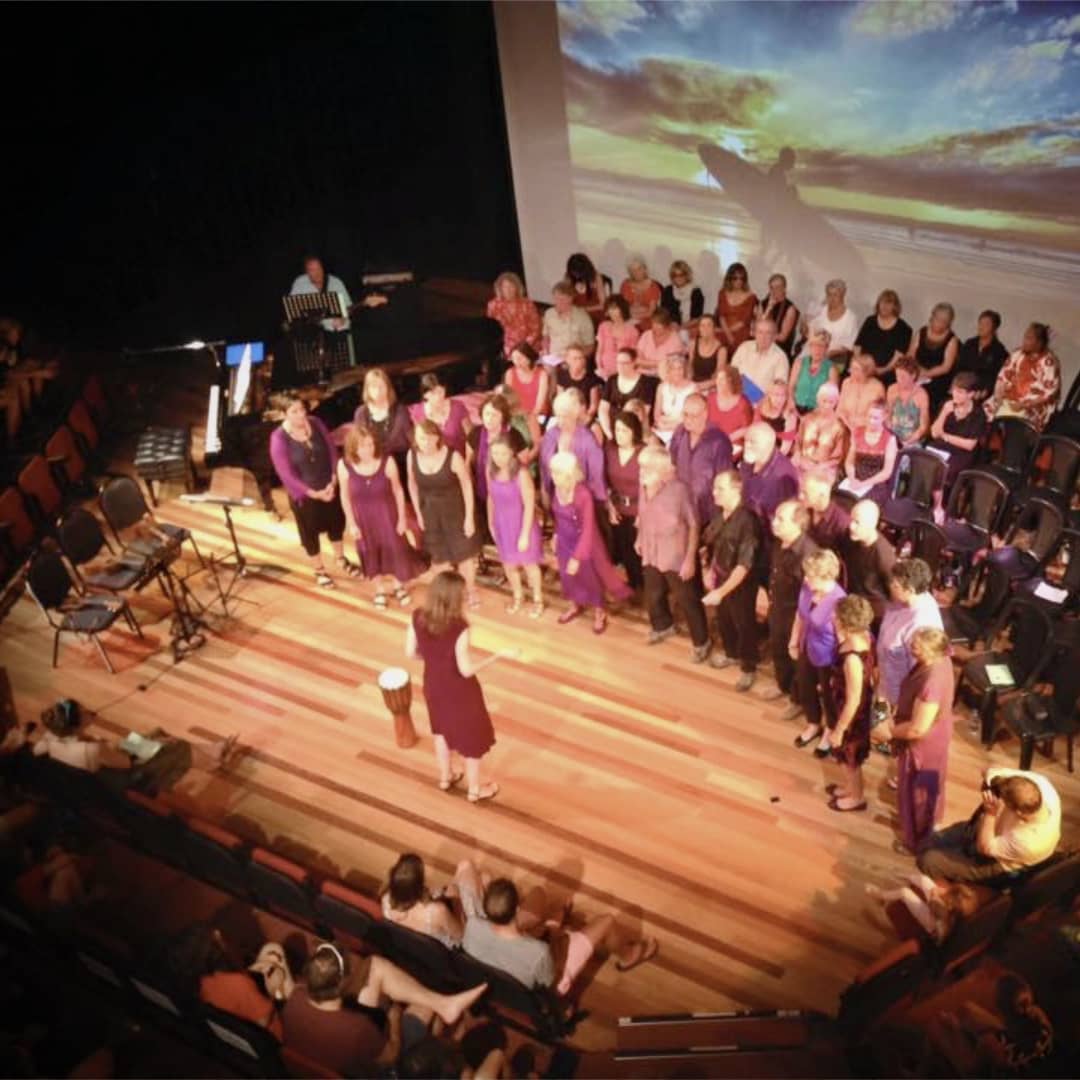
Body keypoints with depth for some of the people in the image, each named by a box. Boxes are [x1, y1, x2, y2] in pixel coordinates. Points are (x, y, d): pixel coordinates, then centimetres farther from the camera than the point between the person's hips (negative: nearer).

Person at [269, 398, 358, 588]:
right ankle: (319, 571, 37)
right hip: (304, 495, -4)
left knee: (336, 523, 22)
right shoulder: (279, 438, -20)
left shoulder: (316, 423, -9)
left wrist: (333, 481, -14)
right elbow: (286, 474, -20)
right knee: (310, 532, 14)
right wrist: (313, 493, -21)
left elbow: (332, 451, -4)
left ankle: (340, 559, 48)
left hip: (329, 488, 4)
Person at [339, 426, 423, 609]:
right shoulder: (344, 466, -20)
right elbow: (345, 496, -8)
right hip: (363, 517, 1)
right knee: (370, 554, 18)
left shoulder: (387, 462, -23)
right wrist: (351, 523, -3)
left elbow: (398, 490, -10)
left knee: (395, 549, 12)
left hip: (387, 514, -1)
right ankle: (380, 590, 42)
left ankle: (399, 586, 41)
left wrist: (402, 518, -5)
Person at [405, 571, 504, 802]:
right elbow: (466, 670, -25)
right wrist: (498, 655, -17)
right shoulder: (459, 628, -33)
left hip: (433, 686, 5)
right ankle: (475, 789, 40)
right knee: (472, 738, 20)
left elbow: (411, 653, -4)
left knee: (442, 731, 31)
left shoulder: (418, 618, -17)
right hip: (460, 691, -5)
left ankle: (445, 777, 52)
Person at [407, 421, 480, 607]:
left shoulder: (453, 456, -25)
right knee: (438, 555, 18)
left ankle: (471, 591, 36)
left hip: (455, 511, -3)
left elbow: (467, 486, -15)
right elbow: (412, 484, 2)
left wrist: (469, 517, -13)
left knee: (464, 552, 11)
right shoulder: (412, 455, -13)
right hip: (430, 513, 3)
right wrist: (418, 513, 4)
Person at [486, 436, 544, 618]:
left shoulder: (521, 474, -25)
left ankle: (538, 600, 38)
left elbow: (529, 506, -20)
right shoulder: (490, 471, -10)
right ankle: (517, 596, 47)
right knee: (509, 564, 21)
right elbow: (491, 498, 3)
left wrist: (524, 534, -17)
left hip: (522, 525, -5)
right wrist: (491, 522, 10)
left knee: (529, 563, 15)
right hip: (502, 525, 5)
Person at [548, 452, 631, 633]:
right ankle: (575, 606, 49)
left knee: (589, 576, 14)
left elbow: (588, 529, -25)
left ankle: (599, 613, 37)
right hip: (564, 540, 5)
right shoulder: (557, 489, -13)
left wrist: (577, 557, -23)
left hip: (582, 542, -5)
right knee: (567, 575, 22)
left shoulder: (583, 494, -31)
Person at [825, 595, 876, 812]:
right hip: (854, 706, 8)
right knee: (848, 756, 31)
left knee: (850, 756, 20)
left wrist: (838, 731, -17)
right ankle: (850, 785, 56)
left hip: (853, 714, -8)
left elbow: (853, 702, -28)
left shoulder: (853, 659, -40)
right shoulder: (863, 635, -14)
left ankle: (857, 797, 45)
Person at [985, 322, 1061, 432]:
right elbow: (1003, 376, 8)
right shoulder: (1018, 354, 7)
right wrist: (998, 396, -8)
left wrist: (1024, 405, -20)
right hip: (1007, 400, 6)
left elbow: (1049, 393, -16)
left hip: (1033, 407, -6)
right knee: (987, 410, -17)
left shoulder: (1049, 363, -11)